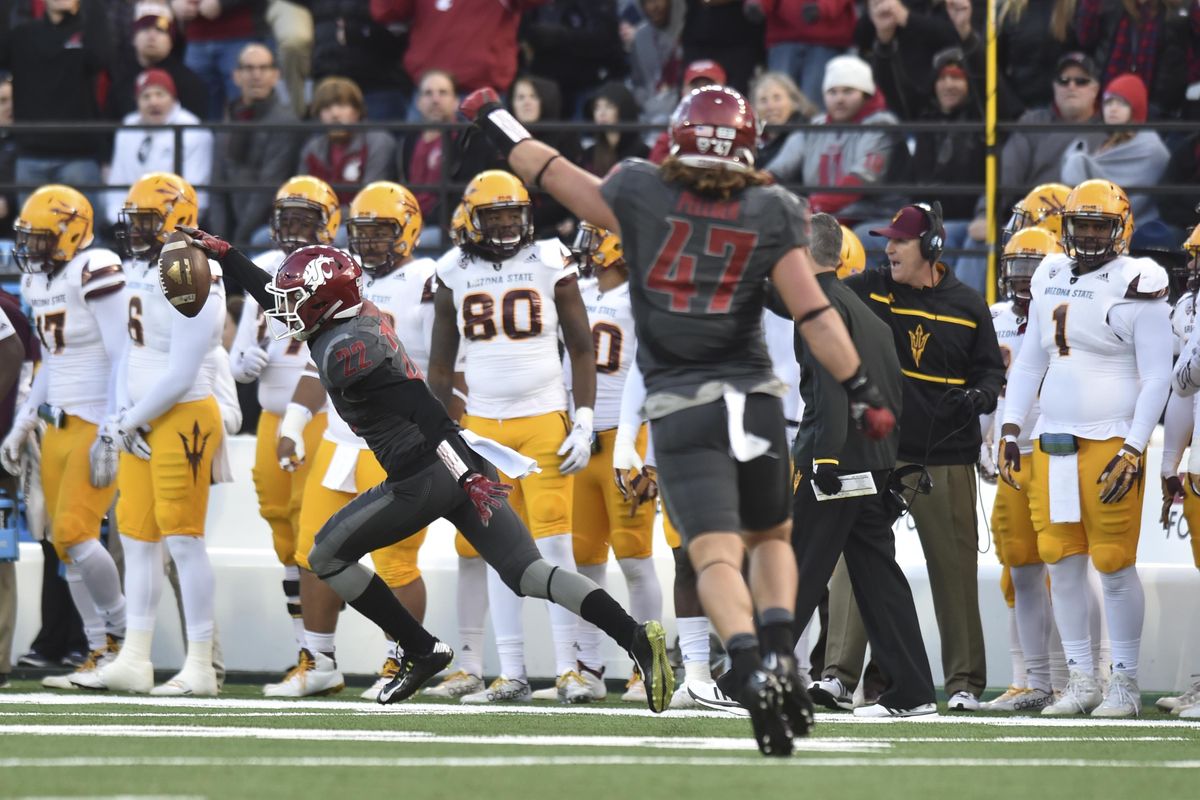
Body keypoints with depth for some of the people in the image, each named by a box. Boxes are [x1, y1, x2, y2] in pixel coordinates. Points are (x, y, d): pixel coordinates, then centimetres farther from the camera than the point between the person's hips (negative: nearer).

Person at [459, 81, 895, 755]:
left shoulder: (641, 196, -2)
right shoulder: (771, 214, 0)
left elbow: (553, 174, 10)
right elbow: (814, 314, -4)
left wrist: (497, 121, 27)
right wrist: (863, 393, 3)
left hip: (680, 406, -1)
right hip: (753, 396, 1)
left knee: (717, 555, -9)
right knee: (771, 536, 21)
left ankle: (750, 667, -33)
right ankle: (780, 650, -2)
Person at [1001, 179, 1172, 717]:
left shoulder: (1136, 285, -6)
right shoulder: (1051, 280, 13)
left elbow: (1157, 377, -7)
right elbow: (1029, 363, 20)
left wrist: (1132, 453, -13)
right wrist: (1010, 433, 13)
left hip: (1110, 442, -6)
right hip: (1052, 443, 6)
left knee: (1114, 564, -5)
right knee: (1062, 560, 4)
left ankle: (1125, 685, 2)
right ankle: (1082, 681, 12)